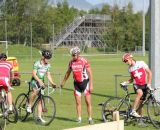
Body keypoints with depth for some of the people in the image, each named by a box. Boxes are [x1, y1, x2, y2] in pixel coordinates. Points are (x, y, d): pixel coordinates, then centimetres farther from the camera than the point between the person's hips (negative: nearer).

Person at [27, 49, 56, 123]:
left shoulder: (48, 65, 5)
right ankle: (29, 105, -18)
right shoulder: (37, 64, -14)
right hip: (34, 81, -6)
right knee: (36, 91, -38)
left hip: (41, 82, 6)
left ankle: (39, 117, 5)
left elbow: (48, 75, 8)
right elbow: (34, 74, -21)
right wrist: (39, 81, -34)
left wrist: (52, 83, -7)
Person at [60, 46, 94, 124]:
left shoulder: (84, 61, -12)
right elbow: (68, 73, 17)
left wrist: (91, 85, -14)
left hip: (85, 82, -4)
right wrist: (63, 82, 25)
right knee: (78, 102, 3)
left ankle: (90, 118, 3)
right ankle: (79, 118, 11)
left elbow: (90, 73, -10)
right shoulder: (71, 62, 2)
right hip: (76, 83, 4)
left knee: (88, 102, -4)